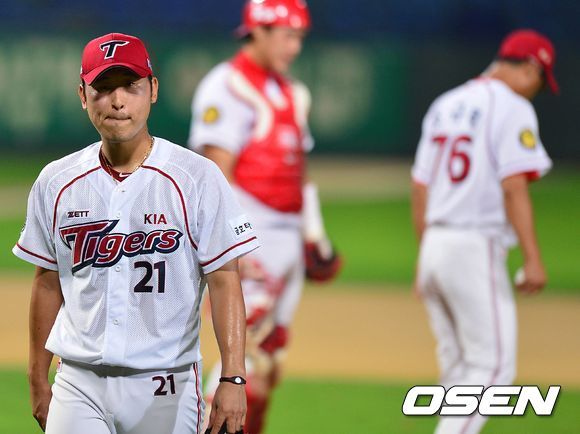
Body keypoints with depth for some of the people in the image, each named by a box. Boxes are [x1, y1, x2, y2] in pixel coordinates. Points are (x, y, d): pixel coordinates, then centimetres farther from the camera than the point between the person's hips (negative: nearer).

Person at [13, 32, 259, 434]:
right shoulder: (55, 183, 8)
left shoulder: (198, 178, -4)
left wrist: (233, 379, -15)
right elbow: (48, 282, 15)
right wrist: (38, 382, 15)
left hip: (165, 388, -2)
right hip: (79, 384, 2)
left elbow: (224, 280, -7)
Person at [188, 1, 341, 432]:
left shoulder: (293, 93, 17)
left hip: (289, 237, 9)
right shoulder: (228, 87, -10)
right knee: (249, 350, -14)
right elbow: (218, 174, -16)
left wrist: (314, 234, 14)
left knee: (270, 361, 10)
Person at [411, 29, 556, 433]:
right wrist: (533, 259, -19)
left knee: (459, 367, 15)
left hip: (435, 246, 8)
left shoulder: (445, 105, 16)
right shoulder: (513, 108, -8)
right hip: (477, 248, -8)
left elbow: (420, 188, 17)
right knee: (493, 365, -6)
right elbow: (514, 187, -17)